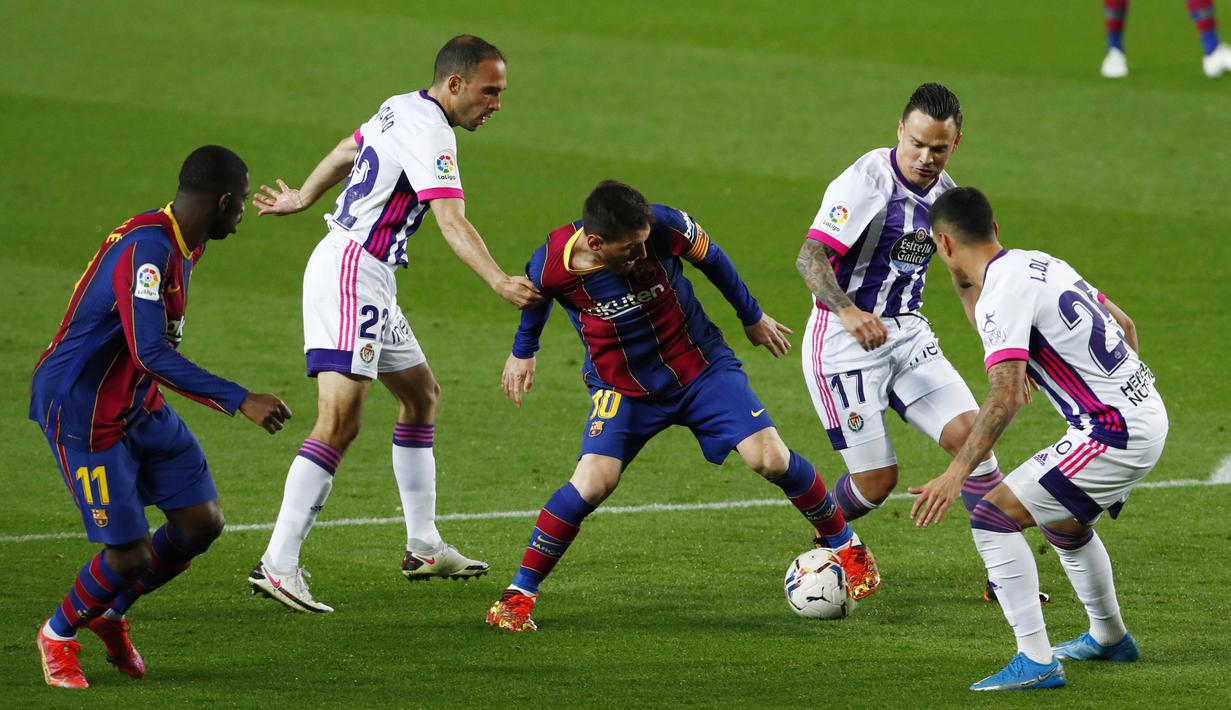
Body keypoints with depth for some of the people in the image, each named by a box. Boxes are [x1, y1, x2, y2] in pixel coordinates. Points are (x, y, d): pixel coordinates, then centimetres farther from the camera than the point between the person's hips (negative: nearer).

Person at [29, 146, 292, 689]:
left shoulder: (182, 246, 5)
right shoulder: (147, 248, -27)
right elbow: (151, 354, -35)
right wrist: (239, 400, -37)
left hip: (139, 407, 9)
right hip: (82, 414, -9)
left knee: (201, 522, 2)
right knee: (130, 554, -9)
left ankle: (112, 613, 25)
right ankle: (59, 634, 20)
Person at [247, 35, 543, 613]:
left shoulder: (402, 109, 13)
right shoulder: (429, 130, -17)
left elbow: (347, 150, 31)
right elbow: (452, 221, -30)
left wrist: (301, 198, 48)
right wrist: (499, 283, -41)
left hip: (370, 282, 11)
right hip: (350, 271, -11)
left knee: (421, 394, 20)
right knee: (340, 419, -19)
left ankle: (423, 547, 28)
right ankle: (278, 566, -25)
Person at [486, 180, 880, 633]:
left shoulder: (664, 227, -24)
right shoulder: (552, 266, -23)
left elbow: (710, 258, -2)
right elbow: (537, 296, 4)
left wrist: (752, 316, 11)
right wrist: (522, 352, 21)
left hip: (701, 366, 1)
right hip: (622, 386, -1)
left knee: (770, 458, -11)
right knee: (593, 482, -23)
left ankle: (844, 545, 16)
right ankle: (519, 593, -7)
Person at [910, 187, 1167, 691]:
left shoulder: (1002, 295, -17)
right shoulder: (1041, 264, 11)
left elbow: (1006, 396, -28)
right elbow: (1123, 325, 20)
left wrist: (956, 474, -31)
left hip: (1112, 433, -10)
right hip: (1147, 413, 10)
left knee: (993, 518, -9)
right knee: (1063, 524, 32)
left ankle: (1035, 661, -11)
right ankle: (1109, 637, 51)